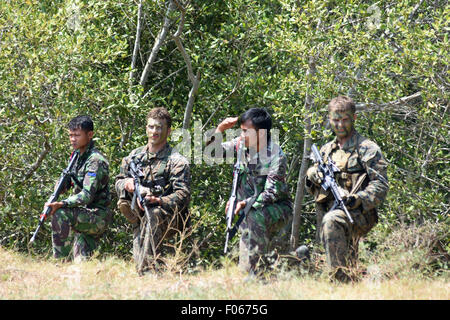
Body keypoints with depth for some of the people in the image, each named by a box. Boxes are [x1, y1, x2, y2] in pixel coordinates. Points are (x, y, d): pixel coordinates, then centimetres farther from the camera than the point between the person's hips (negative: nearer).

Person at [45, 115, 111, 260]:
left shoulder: (95, 161, -17)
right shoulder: (77, 156, 11)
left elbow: (87, 195, -27)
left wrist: (62, 204, -38)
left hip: (98, 216, -9)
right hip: (85, 217, 9)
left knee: (61, 214, -29)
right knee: (82, 261, 7)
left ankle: (60, 260, -26)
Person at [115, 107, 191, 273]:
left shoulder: (177, 161, -5)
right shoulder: (134, 156, 13)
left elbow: (183, 194, -14)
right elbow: (118, 181, 18)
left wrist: (158, 201, -31)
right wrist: (127, 184, -9)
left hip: (169, 219, -5)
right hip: (140, 219, 5)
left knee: (152, 215, -37)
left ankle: (148, 268, -38)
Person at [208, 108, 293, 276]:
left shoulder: (276, 156, -19)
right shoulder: (242, 145, -2)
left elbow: (271, 193, -24)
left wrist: (245, 203, -35)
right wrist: (220, 129, -10)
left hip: (278, 208, -6)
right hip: (249, 213, 6)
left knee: (255, 217, -40)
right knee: (244, 267, -6)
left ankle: (256, 271, -36)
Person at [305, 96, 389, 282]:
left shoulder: (367, 149, 1)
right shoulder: (326, 150, 19)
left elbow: (380, 186, -7)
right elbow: (312, 189, 25)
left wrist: (357, 199, -23)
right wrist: (312, 177, 0)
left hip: (359, 215, -7)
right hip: (330, 213, 7)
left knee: (332, 220, -36)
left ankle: (341, 277, -40)